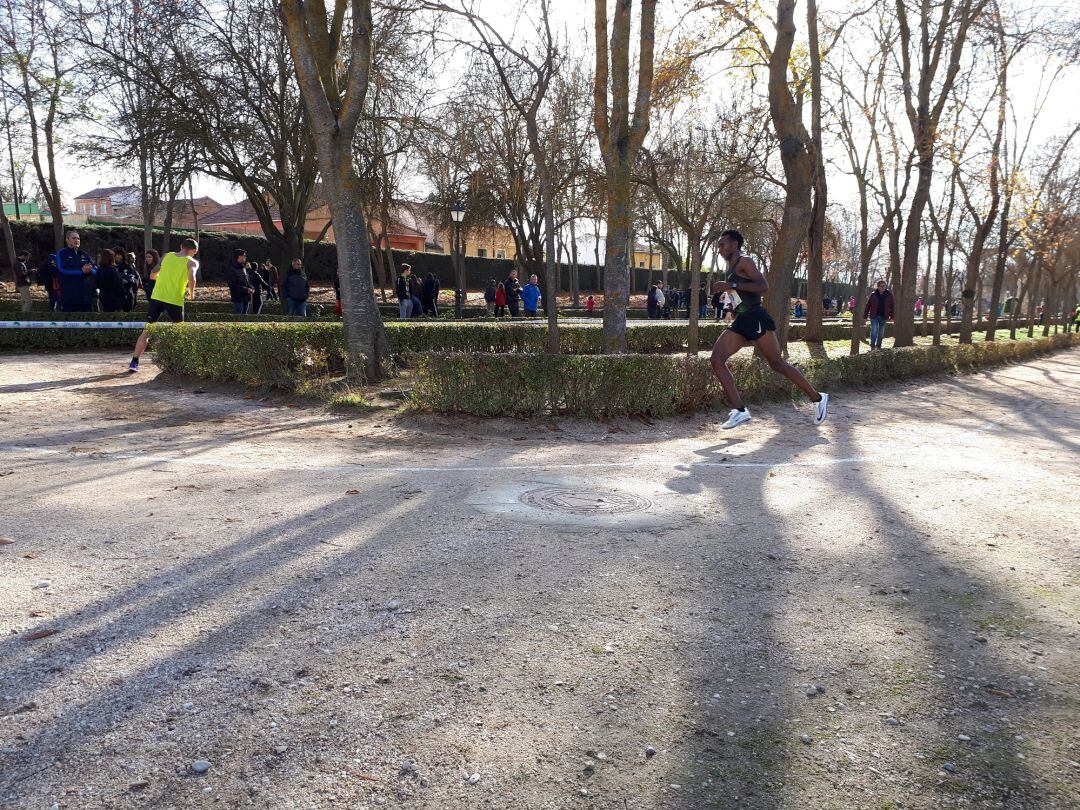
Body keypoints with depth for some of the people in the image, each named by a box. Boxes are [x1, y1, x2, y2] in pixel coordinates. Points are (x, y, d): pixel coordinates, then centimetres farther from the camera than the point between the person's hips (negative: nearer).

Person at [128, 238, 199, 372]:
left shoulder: (167, 256, 14)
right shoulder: (192, 262, 1)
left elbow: (154, 275, 19)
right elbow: (191, 278, -17)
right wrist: (191, 293, -1)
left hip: (157, 297, 3)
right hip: (175, 300, -3)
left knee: (147, 331, 5)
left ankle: (134, 362, -4)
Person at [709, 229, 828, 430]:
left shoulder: (745, 262, -6)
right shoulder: (732, 267, 21)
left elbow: (764, 287, -19)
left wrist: (732, 286, -21)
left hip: (755, 319, -9)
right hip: (741, 322, 9)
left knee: (777, 364, 0)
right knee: (716, 359, -9)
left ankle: (817, 398, 16)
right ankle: (739, 411, -13)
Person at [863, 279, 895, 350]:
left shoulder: (889, 294, 1)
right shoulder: (873, 295, -3)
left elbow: (892, 306, 5)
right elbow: (867, 306, 0)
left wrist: (891, 316, 1)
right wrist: (865, 316, -3)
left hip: (883, 317, 2)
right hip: (874, 316, -2)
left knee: (881, 333, 11)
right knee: (874, 331, -12)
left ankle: (878, 346, 22)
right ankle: (872, 346, -10)